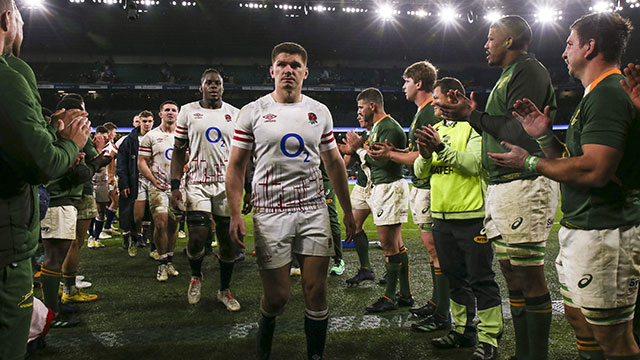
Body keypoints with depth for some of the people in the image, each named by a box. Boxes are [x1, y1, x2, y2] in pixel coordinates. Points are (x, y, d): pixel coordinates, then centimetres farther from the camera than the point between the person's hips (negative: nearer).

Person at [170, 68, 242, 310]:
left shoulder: (235, 114, 9)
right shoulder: (188, 111, 5)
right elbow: (179, 152, 5)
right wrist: (175, 186, -4)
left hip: (228, 183, 2)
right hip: (198, 183, -1)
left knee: (228, 238, 3)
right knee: (198, 237, -10)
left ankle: (225, 290, 22)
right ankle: (196, 276, 22)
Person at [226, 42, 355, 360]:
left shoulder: (320, 112, 9)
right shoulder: (253, 112, 1)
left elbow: (334, 163, 15)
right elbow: (236, 166, 2)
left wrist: (347, 211, 14)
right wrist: (235, 213, -8)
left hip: (314, 211, 2)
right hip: (270, 212, -2)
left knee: (316, 292, 1)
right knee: (276, 296, 2)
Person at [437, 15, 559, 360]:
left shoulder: (528, 70, -6)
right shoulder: (509, 74, 24)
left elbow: (520, 130, -18)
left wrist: (472, 116, -12)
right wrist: (473, 115, 15)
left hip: (525, 184, -10)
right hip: (503, 185, 10)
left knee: (528, 272, -6)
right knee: (511, 269, 12)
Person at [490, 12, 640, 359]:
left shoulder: (609, 94, -16)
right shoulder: (598, 94, 19)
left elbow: (594, 170, -26)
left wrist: (530, 162, -15)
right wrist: (545, 137, 5)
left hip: (602, 235, -11)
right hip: (580, 229, 11)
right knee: (578, 317, 21)